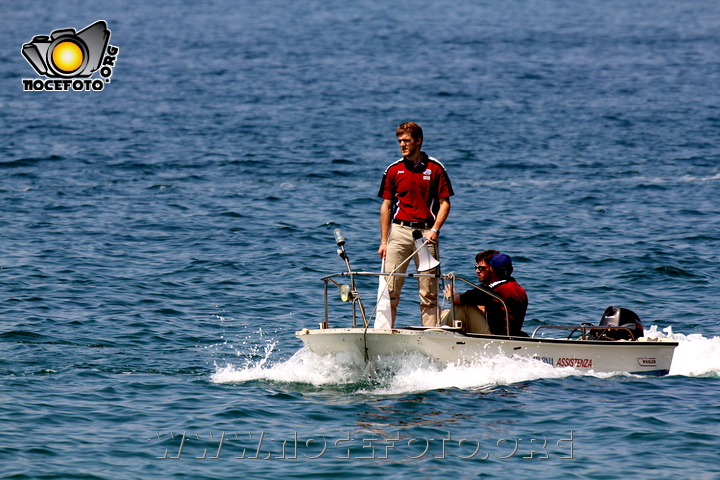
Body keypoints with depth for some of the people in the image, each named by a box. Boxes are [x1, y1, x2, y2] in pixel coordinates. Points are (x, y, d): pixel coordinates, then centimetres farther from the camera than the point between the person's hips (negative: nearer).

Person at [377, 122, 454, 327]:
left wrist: (434, 230, -12)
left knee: (428, 292, 1)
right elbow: (386, 206, 11)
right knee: (390, 288, -4)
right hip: (399, 231, 2)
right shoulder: (393, 170, 8)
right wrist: (384, 241, 6)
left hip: (426, 232, -2)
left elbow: (444, 203, 2)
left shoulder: (435, 169, 2)